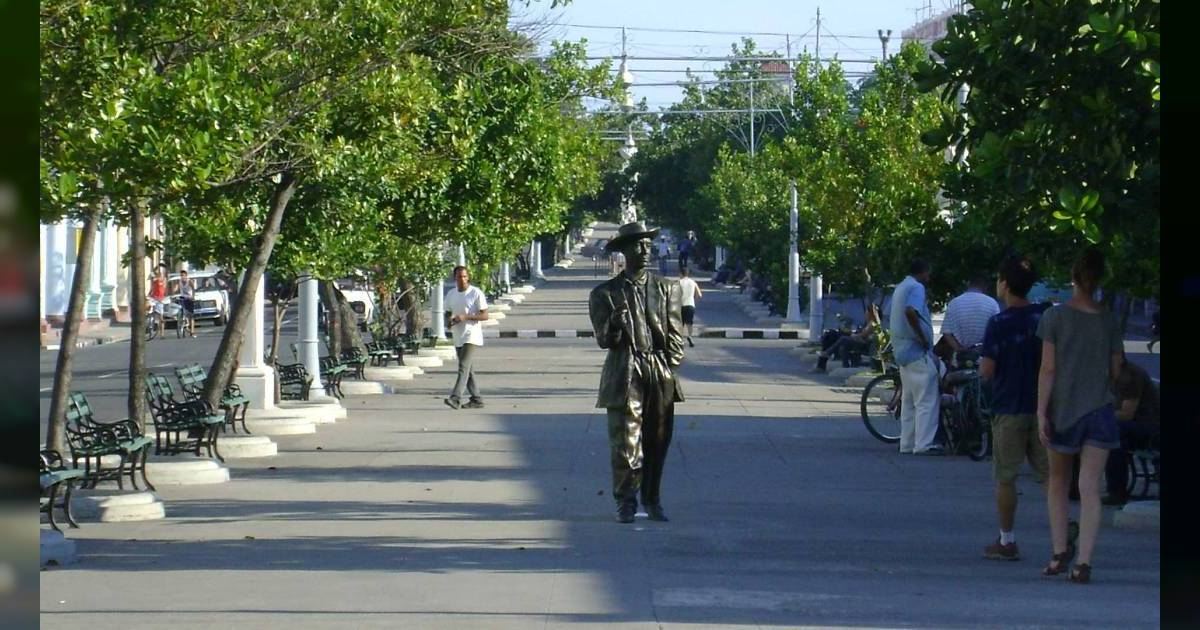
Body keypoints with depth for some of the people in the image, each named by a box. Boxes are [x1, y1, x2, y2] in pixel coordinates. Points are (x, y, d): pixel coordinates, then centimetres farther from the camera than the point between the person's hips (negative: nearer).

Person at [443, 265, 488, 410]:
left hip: (472, 337, -7)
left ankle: (456, 398, -26)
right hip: (458, 337, 7)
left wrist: (465, 317, -20)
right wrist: (450, 321, -3)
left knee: (464, 368, -17)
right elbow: (448, 313, 21)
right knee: (468, 370, 11)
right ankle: (476, 399, 19)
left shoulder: (476, 293, -7)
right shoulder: (451, 294, 10)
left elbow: (485, 315, -9)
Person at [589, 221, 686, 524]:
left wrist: (669, 367, 2)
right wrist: (615, 323, -17)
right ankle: (625, 502, 2)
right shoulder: (605, 293, 4)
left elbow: (676, 335, 11)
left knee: (657, 442, 6)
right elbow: (604, 339, -1)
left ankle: (652, 500, 17)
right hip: (625, 375, -2)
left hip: (661, 375, 3)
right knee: (625, 443, -7)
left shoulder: (668, 288, 12)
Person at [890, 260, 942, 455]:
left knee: (909, 400, 13)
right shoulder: (916, 287, -13)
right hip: (918, 351, -10)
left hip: (903, 351, 10)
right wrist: (923, 338, -22)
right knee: (926, 400, -8)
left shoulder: (900, 287, 18)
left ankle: (907, 443, 14)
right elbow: (911, 312, -31)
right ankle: (924, 444, -11)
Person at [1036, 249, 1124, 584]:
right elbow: (1115, 371, 6)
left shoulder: (1055, 316, -6)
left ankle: (1059, 553, 14)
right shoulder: (1108, 321, 0)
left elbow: (1048, 369, -8)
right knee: (1090, 488, -1)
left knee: (1058, 481, 17)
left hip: (1063, 408, -1)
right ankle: (1083, 562, -8)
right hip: (1099, 411, 1)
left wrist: (1041, 413, -5)